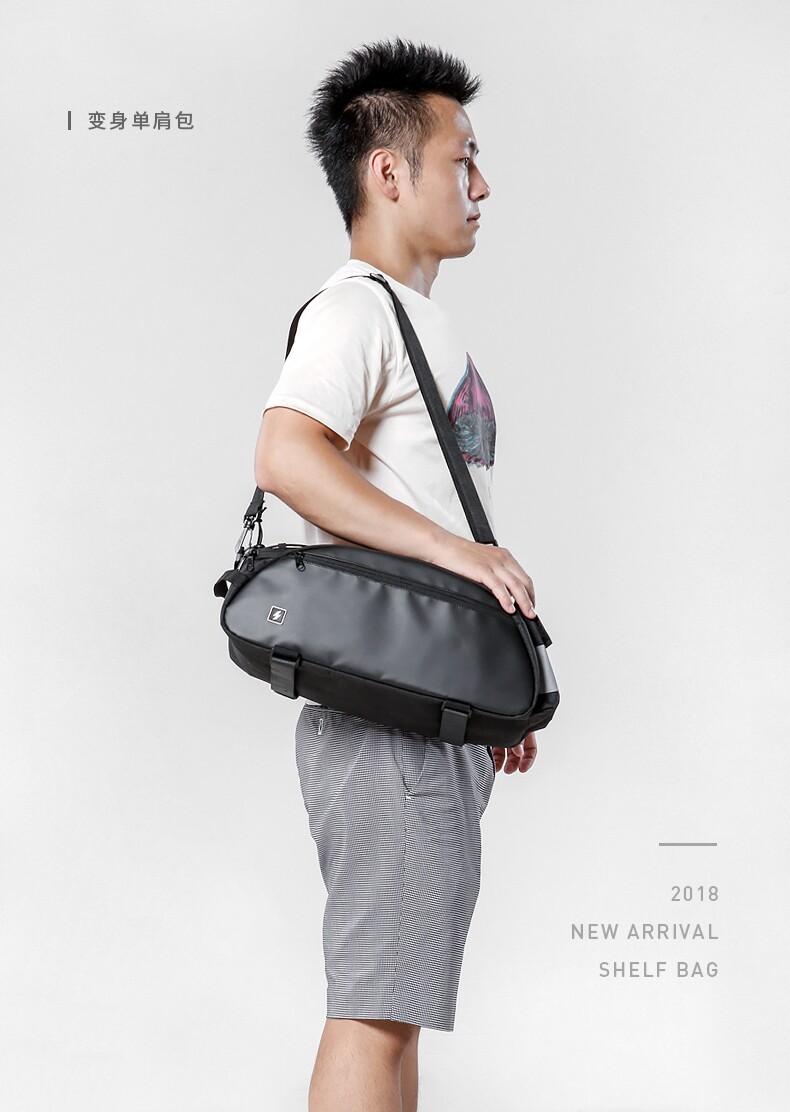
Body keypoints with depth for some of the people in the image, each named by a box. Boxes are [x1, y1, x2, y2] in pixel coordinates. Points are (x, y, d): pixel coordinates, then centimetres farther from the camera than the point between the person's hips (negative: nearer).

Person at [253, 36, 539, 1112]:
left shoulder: (424, 318, 21)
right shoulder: (353, 310, -10)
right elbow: (288, 459, -28)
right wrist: (456, 549, -27)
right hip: (389, 722, -10)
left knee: (397, 998, 15)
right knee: (379, 1007, -6)